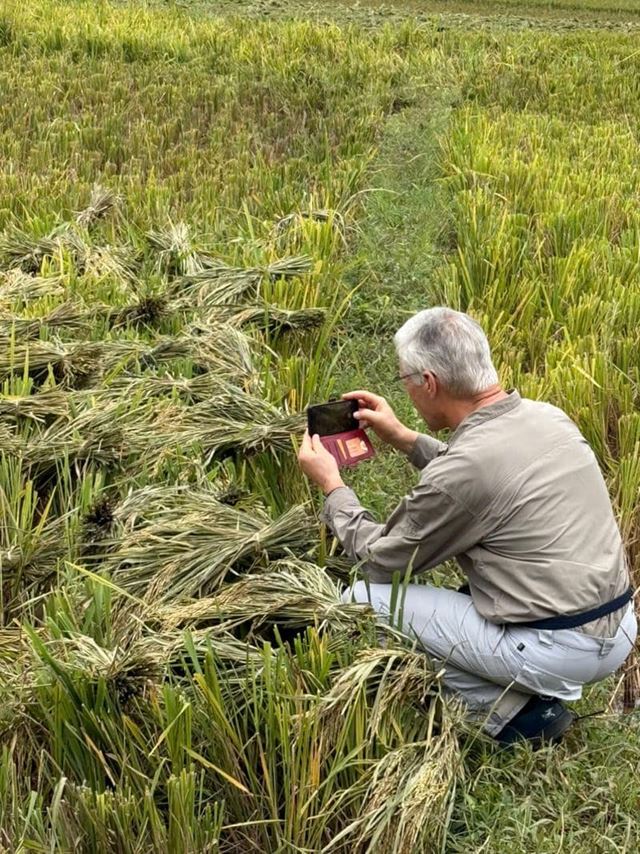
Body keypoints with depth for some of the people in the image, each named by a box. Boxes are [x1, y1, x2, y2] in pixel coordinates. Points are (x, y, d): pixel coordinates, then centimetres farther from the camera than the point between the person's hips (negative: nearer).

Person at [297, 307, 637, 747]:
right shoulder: (548, 416, 1)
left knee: (365, 600, 0)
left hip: (558, 650, -8)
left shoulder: (461, 470, -22)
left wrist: (332, 486, 7)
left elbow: (382, 560, -6)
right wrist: (403, 438, 20)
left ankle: (515, 712, 0)